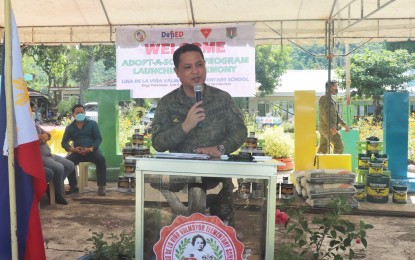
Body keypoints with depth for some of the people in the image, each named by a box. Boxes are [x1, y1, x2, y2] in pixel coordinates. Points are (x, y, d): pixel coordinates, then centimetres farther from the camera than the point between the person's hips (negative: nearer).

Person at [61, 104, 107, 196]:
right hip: (77, 152, 2)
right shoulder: (69, 127, 11)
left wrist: (91, 149, -19)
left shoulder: (92, 123, 6)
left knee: (101, 159, -33)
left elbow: (99, 138, -1)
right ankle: (74, 186, -9)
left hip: (92, 150, -2)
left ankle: (101, 186, -26)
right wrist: (72, 149, -15)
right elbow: (64, 142, 7)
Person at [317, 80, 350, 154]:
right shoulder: (323, 99, -11)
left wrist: (344, 124, 23)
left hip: (324, 128, 9)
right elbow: (324, 114, -20)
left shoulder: (331, 99, 20)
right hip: (327, 128, -9)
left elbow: (336, 114, 26)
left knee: (323, 148, 9)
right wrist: (331, 127, -28)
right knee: (339, 145, -7)